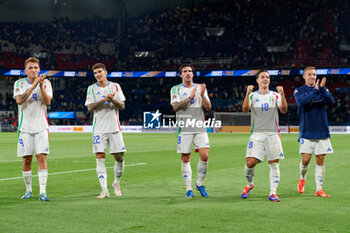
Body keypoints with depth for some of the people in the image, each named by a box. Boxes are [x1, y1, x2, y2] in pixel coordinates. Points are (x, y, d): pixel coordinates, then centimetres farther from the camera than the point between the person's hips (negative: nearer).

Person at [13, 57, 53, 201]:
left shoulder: (46, 83, 3)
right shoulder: (19, 83, 2)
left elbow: (48, 102, -9)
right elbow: (19, 100, -16)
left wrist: (41, 86, -21)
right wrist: (33, 85, -22)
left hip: (41, 127, 0)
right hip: (25, 127, 0)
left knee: (42, 157, -9)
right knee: (26, 159, 3)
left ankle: (43, 192, -10)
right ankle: (28, 190, 18)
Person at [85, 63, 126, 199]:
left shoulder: (115, 86, 7)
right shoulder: (92, 88, 5)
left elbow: (122, 106, 3)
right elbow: (90, 107, -6)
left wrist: (113, 100, -17)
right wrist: (104, 100, -17)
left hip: (114, 128, 1)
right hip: (99, 129, -1)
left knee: (119, 157, 1)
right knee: (100, 157, -7)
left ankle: (116, 183, 24)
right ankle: (104, 190, -5)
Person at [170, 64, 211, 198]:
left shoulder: (200, 88, 13)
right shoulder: (176, 89, 6)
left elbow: (208, 108, 5)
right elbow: (175, 107, -10)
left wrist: (202, 95, -12)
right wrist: (190, 97, -19)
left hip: (200, 128, 2)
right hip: (184, 129, -2)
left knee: (204, 155, -10)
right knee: (185, 159, -1)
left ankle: (200, 184, 9)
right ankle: (188, 189, 8)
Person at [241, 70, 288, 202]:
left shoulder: (275, 95, 9)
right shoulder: (253, 95, 7)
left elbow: (284, 110, -5)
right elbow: (245, 109, -10)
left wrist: (282, 94, -19)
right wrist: (248, 93, -23)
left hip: (272, 134, 1)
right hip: (257, 134, -1)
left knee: (274, 164, -3)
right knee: (250, 162, -10)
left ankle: (272, 193, 2)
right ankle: (249, 184, 17)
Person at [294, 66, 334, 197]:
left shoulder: (323, 90, 8)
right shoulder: (299, 91, 2)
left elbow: (330, 102, -10)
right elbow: (301, 102, -19)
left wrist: (322, 89, -26)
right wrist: (315, 91, -27)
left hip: (322, 131, 2)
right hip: (306, 131, -2)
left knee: (320, 160, 1)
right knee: (306, 159, -7)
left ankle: (319, 189, 8)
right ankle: (302, 179, 23)